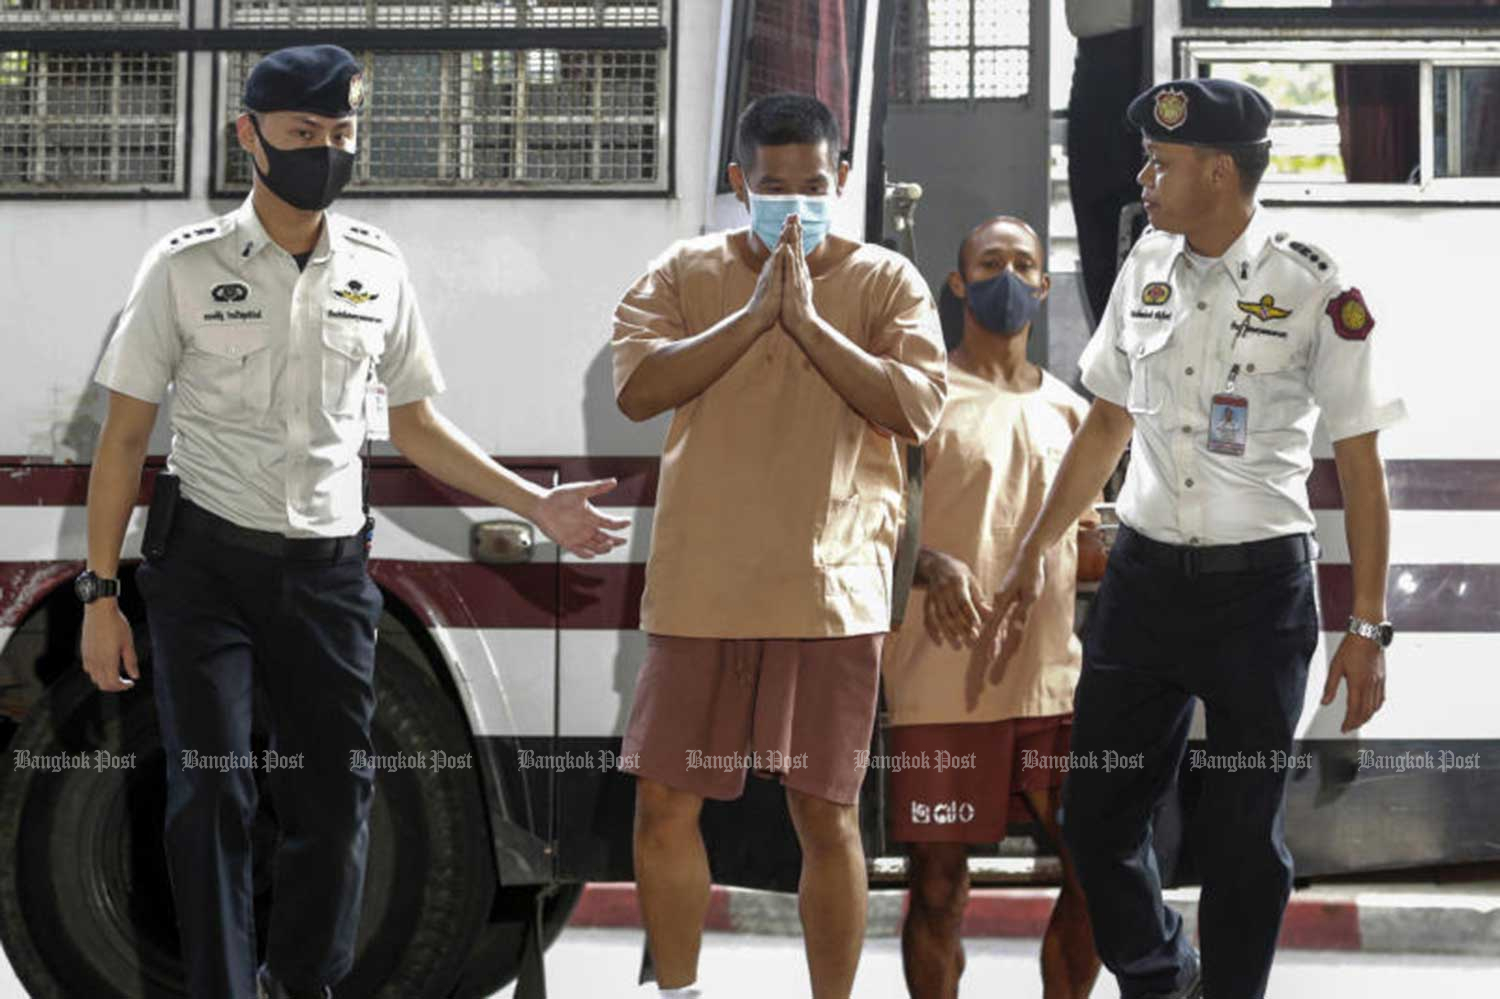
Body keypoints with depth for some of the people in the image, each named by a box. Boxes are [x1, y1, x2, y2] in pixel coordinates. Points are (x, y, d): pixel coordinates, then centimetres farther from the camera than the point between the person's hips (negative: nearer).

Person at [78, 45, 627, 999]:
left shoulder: (377, 268, 5)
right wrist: (101, 594, -5)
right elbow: (124, 438, -2)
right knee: (210, 796, -2)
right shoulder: (187, 266, -5)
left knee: (336, 798, 6)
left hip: (329, 565, 3)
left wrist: (537, 502, 6)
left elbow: (414, 424, 15)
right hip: (207, 561, -3)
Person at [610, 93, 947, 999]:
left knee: (828, 815, 3)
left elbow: (917, 409, -11)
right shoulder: (687, 273, 5)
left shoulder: (885, 281, 2)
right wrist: (755, 313, -17)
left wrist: (809, 320, -17)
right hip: (700, 588, 2)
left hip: (830, 590, -2)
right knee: (665, 803, 5)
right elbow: (638, 388, -10)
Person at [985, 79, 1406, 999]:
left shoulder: (1314, 288, -11)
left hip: (1260, 585, -5)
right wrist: (1034, 556, 16)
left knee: (1243, 835, 4)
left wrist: (1369, 628, -9)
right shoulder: (1146, 268, 4)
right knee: (1097, 813, 8)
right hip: (1144, 573, 5)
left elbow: (1360, 464, -7)